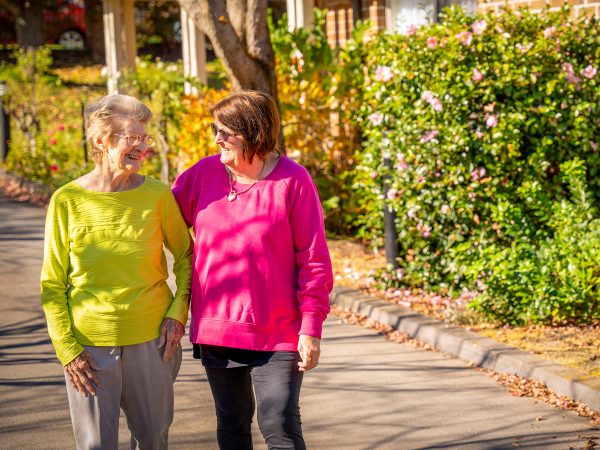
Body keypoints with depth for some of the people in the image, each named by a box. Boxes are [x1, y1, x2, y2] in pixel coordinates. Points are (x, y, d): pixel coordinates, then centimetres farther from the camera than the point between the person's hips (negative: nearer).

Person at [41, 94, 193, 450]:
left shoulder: (158, 195, -2)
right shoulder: (67, 201, -5)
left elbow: (186, 256, 11)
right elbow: (52, 285, 0)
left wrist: (178, 313, -2)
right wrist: (67, 349, -6)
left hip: (153, 339, 1)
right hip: (89, 346, -1)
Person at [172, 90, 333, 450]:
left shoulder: (293, 180, -10)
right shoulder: (204, 174, 1)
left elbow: (314, 260, -8)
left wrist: (311, 328, -10)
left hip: (276, 335, -4)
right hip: (215, 329, 4)